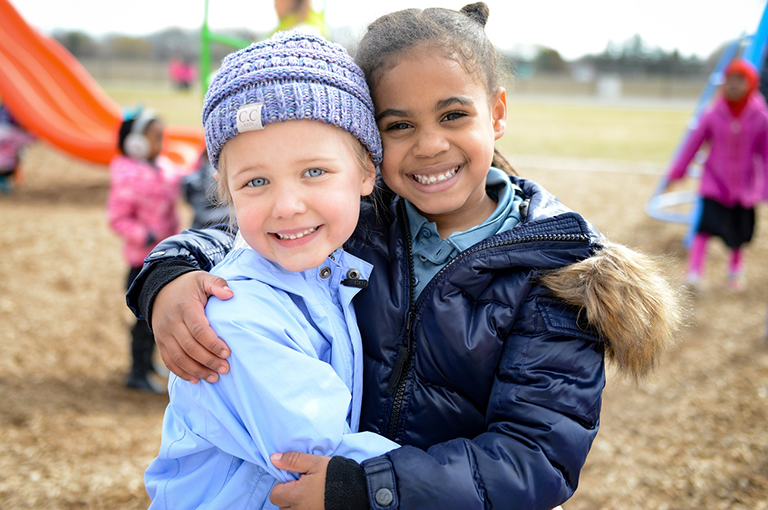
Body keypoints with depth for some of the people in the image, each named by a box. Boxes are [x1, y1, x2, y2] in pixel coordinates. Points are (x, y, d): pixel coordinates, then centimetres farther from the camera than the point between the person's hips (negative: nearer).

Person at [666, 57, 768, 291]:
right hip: (714, 185, -1)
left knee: (740, 233, 12)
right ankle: (694, 272, -16)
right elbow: (693, 144, 1)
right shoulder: (712, 116, -7)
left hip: (745, 188, 1)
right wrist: (676, 173, 4)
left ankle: (736, 268, 38)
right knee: (706, 226, -17)